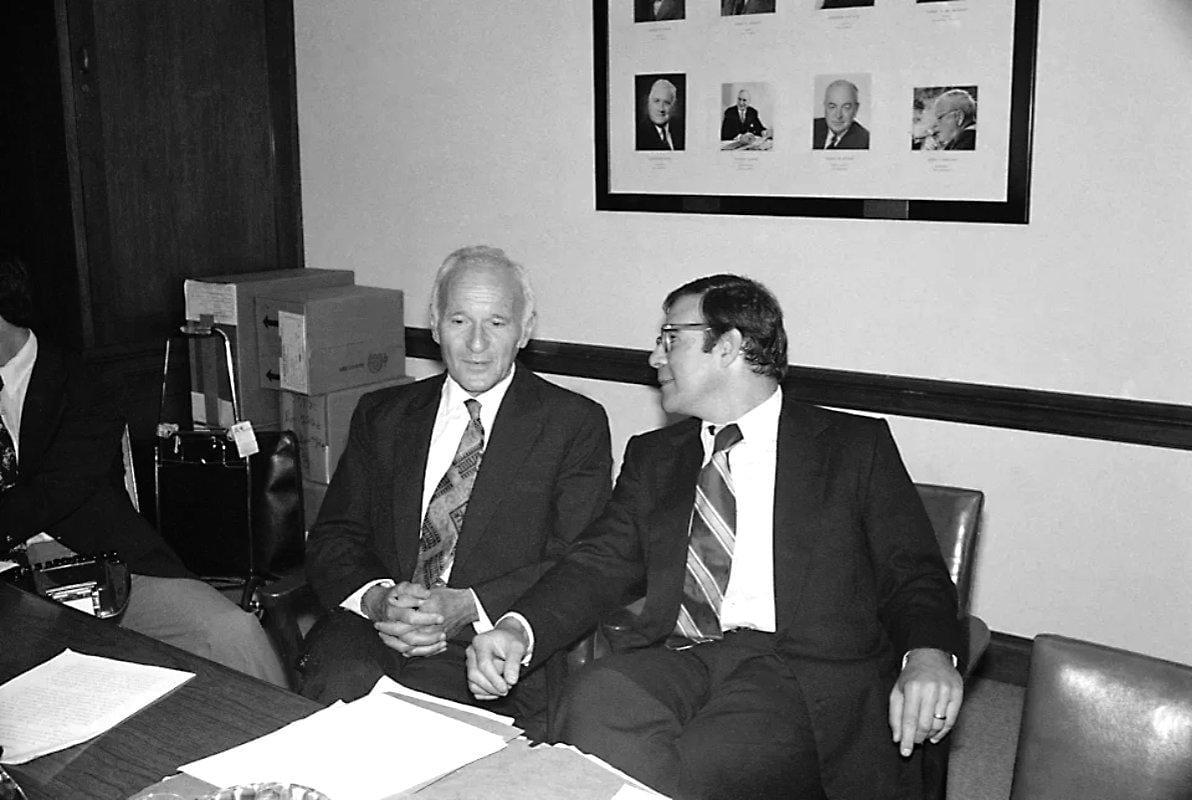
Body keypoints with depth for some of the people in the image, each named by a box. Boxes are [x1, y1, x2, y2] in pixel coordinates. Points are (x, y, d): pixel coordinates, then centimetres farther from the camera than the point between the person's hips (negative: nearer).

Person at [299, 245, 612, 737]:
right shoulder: (381, 415, 16)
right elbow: (333, 539, 12)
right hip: (374, 625, 3)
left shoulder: (576, 424, 5)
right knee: (341, 684, -30)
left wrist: (466, 608, -17)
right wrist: (376, 599, -11)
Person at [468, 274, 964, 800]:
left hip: (802, 671, -2)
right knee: (598, 699, -31)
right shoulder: (652, 456, 21)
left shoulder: (855, 446, 10)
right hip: (675, 659, 3)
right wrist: (518, 629, -8)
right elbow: (600, 562, 12)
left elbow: (914, 577, 6)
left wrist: (928, 654, -17)